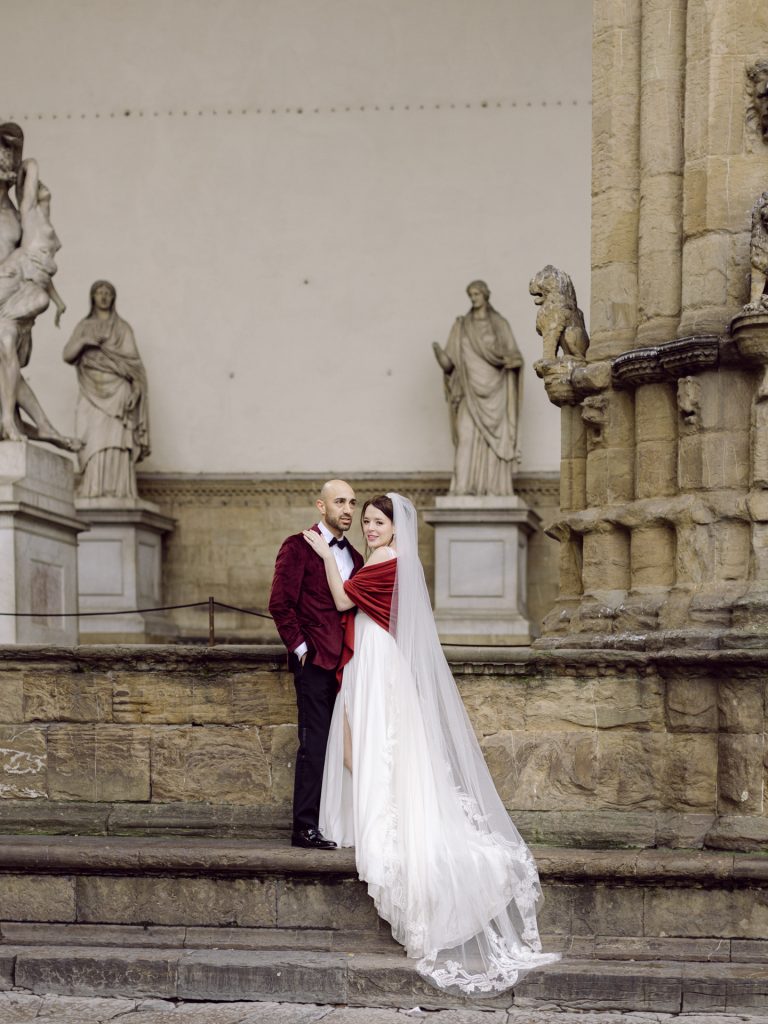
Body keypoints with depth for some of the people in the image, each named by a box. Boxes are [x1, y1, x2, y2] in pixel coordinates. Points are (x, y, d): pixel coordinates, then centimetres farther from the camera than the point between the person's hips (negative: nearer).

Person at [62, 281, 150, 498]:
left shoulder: (123, 328, 10)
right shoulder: (83, 327, 16)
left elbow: (132, 361, 1)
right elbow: (68, 355, 3)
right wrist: (84, 340, -14)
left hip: (116, 393, -2)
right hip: (92, 394, 2)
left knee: (115, 445, -15)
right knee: (92, 445, -12)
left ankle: (116, 495, -20)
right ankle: (92, 495, -16)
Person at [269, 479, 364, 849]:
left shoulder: (354, 557, 18)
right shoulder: (298, 547, -3)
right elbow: (280, 603, -9)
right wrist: (300, 646, -10)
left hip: (346, 663, 7)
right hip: (315, 662, -7)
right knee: (314, 744, -8)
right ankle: (305, 828, -4)